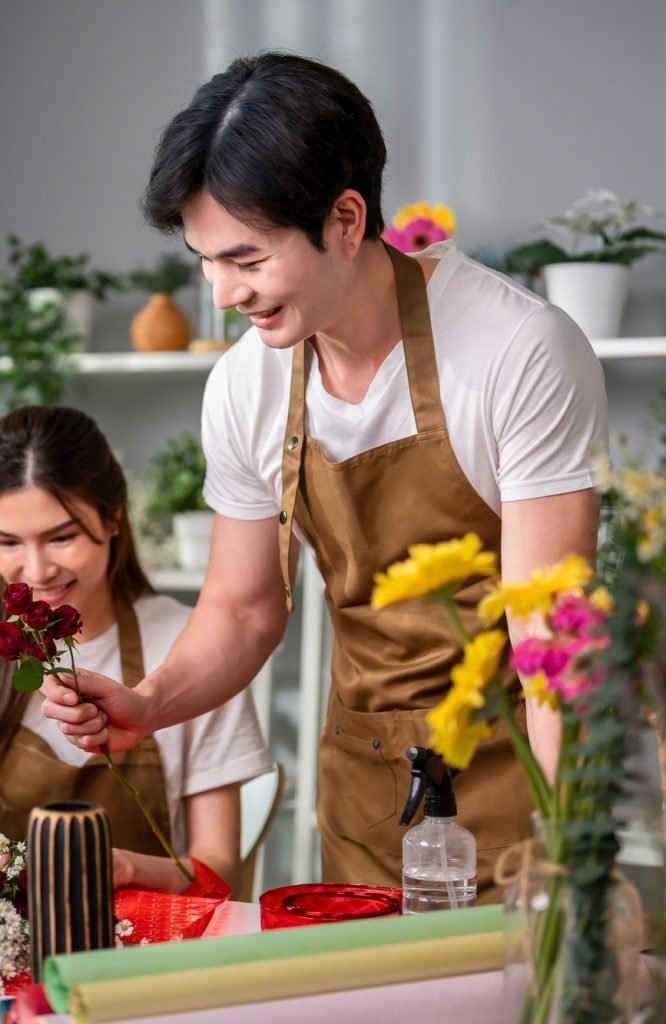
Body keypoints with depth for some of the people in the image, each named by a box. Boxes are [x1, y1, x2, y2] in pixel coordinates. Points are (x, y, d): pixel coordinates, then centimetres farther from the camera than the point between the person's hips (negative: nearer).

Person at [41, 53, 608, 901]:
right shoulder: (245, 386, -5)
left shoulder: (524, 352, -21)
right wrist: (145, 706, -11)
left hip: (520, 763, -4)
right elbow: (242, 608, 8)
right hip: (365, 782, 4)